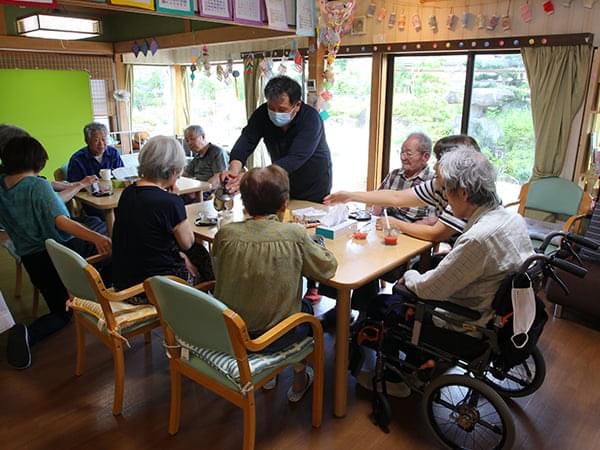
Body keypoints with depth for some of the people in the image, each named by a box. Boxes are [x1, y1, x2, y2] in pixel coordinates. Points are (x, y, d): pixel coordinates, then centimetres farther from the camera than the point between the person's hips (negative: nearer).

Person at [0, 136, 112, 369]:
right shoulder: (38, 185, -17)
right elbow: (59, 220, -31)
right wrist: (95, 237, -43)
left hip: (31, 259, 6)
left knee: (61, 313, 18)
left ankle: (28, 334, -12)